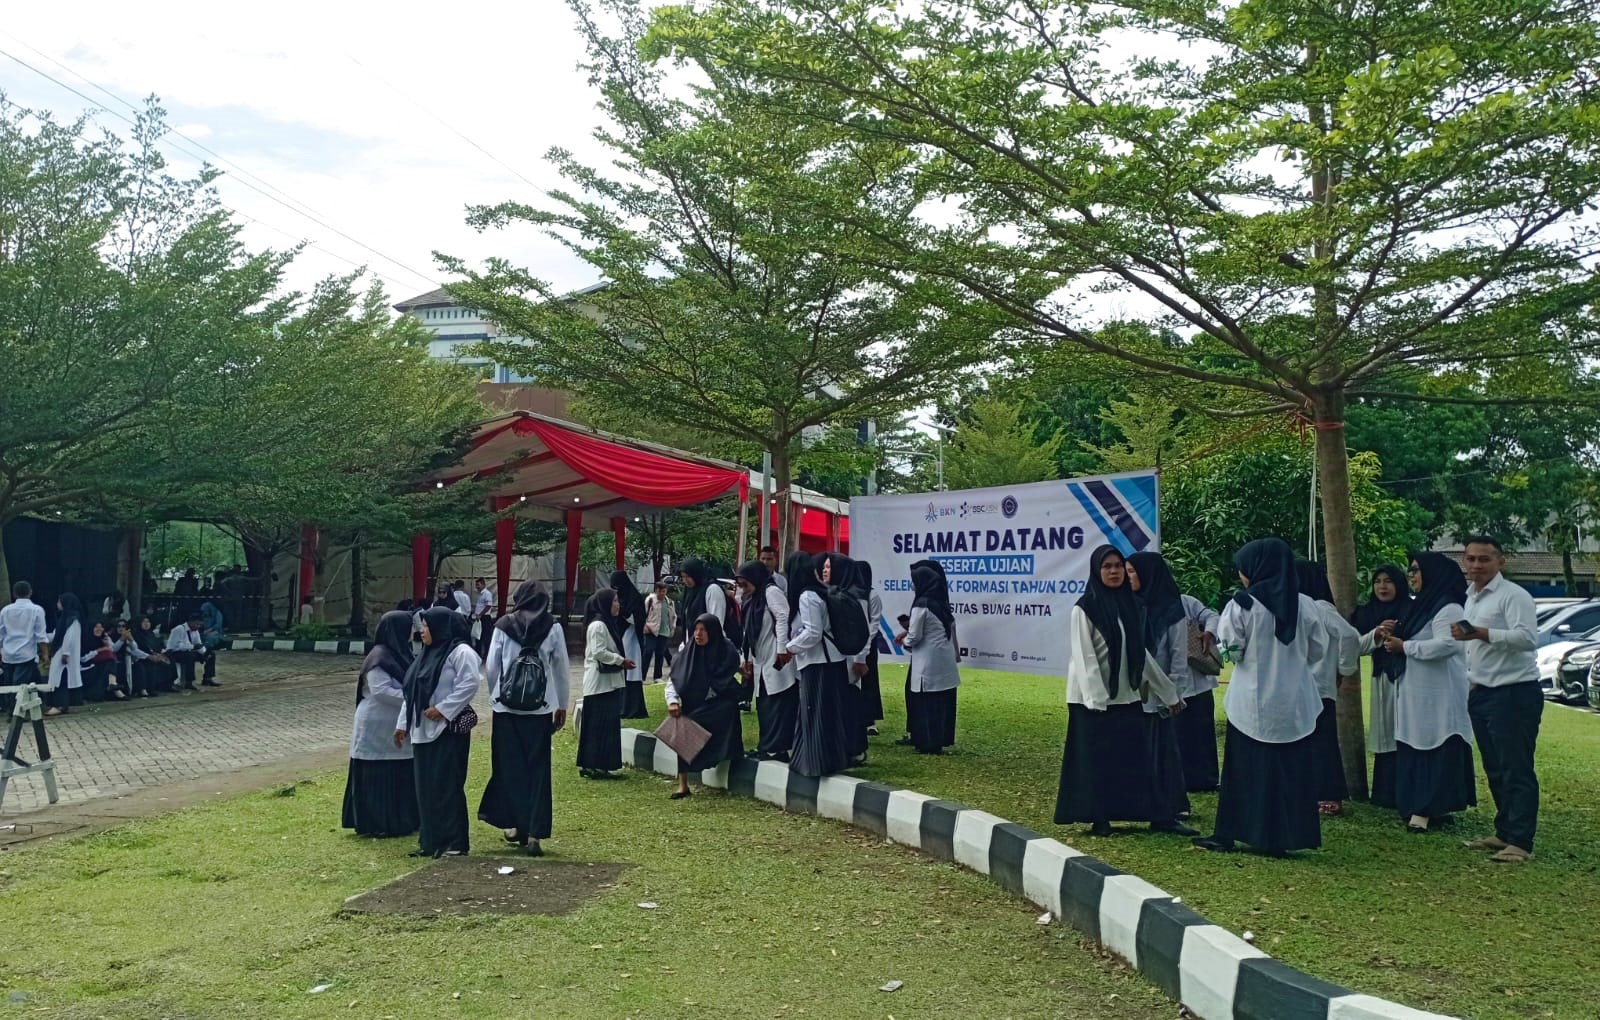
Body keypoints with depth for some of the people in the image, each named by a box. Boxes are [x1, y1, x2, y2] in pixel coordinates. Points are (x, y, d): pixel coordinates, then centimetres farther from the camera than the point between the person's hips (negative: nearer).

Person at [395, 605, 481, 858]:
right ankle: (430, 841, 18)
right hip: (423, 730, 9)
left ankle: (455, 842, 0)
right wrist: (403, 724, 19)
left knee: (447, 786, -6)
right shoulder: (427, 654, 18)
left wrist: (442, 709, -21)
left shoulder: (460, 652, -10)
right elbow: (411, 692, 21)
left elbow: (469, 685, -19)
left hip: (449, 729, -9)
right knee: (426, 787, 10)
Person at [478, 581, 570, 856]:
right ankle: (534, 834, 2)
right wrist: (562, 706, 14)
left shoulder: (503, 626, -1)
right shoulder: (553, 627, -2)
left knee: (510, 766, 12)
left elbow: (491, 667, 2)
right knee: (538, 768, 5)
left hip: (507, 706, 0)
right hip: (541, 707, 0)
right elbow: (561, 669, 3)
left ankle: (515, 824, 13)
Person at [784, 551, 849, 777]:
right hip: (829, 661, 9)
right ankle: (832, 758, 19)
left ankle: (817, 762, 3)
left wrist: (789, 648, -10)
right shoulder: (817, 592, 12)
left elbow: (813, 633, -20)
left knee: (815, 714, -2)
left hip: (818, 664, -9)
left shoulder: (807, 597, -16)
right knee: (828, 713, 13)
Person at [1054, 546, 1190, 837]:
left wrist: (1168, 691, 15)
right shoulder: (1085, 609, -8)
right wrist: (1096, 699, -20)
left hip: (1127, 695, 5)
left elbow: (1141, 652, 14)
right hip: (1095, 697, -5)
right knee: (1096, 759, 2)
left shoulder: (1130, 605, 9)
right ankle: (1099, 819, 10)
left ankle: (1161, 816, 9)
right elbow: (1084, 656, -13)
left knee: (1140, 756, 6)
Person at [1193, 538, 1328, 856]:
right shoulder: (1306, 606, -2)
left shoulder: (1242, 605, -13)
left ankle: (1227, 835, 14)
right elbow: (1318, 651, 6)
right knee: (1291, 768, 9)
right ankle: (1284, 837, 13)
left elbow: (1230, 650, -10)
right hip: (1295, 701, 3)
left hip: (1252, 702, -3)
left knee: (1246, 768, 7)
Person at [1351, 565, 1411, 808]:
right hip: (1382, 680, 4)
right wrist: (1377, 635, -10)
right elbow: (1359, 646, 6)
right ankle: (1386, 795, 15)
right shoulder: (1368, 612, 10)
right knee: (1385, 736, 7)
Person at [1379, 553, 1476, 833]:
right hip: (1416, 691, 10)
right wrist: (1394, 634, 5)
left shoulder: (1448, 608, -13)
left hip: (1438, 694, -10)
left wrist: (1403, 646, -18)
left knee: (1437, 750, -8)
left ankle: (1433, 808, -9)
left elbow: (1446, 645, -26)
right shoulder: (1421, 605, 17)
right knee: (1416, 749, 10)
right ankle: (1420, 806, 15)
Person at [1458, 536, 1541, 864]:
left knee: (1517, 770, -6)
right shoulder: (1471, 598, 15)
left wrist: (1484, 633, -32)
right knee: (1495, 770, 15)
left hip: (1514, 693, -9)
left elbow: (1528, 637, -25)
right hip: (1482, 692, 9)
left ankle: (1520, 842, -4)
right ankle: (1504, 832, 25)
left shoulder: (1513, 595, -12)